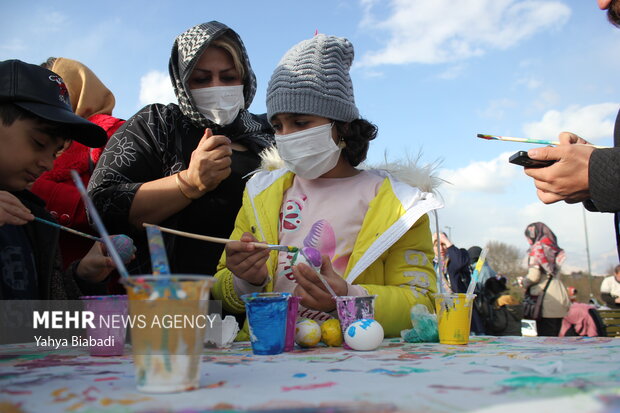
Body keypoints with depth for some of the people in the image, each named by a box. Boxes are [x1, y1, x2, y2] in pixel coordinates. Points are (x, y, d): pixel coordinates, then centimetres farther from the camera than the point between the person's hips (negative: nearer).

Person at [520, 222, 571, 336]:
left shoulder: (537, 248, -5)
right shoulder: (554, 249, 16)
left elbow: (534, 276, -13)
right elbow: (556, 274, 13)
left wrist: (523, 282, 6)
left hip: (546, 299, -7)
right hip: (559, 298, 7)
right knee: (554, 336, 12)